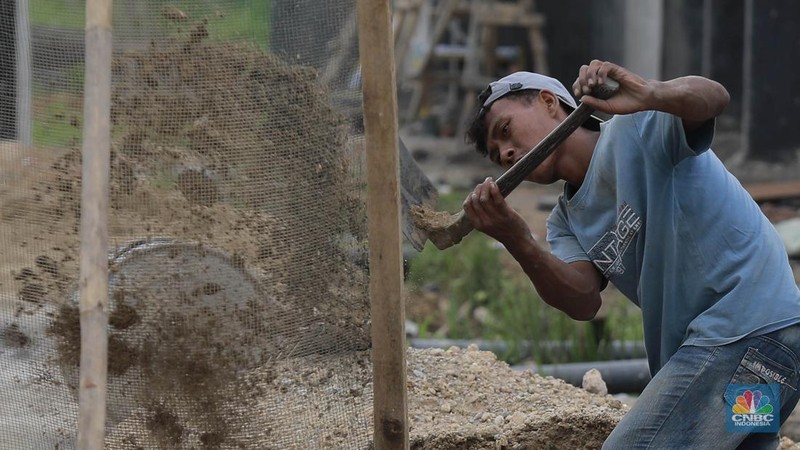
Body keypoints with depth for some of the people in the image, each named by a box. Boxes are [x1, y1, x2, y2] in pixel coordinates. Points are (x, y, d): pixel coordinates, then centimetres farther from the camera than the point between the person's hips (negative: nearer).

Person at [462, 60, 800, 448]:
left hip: (752, 326, -10)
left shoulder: (635, 129, -3)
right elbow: (583, 302, -1)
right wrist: (517, 243, -19)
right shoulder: (567, 222, 19)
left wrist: (652, 96, -45)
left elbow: (713, 97, -23)